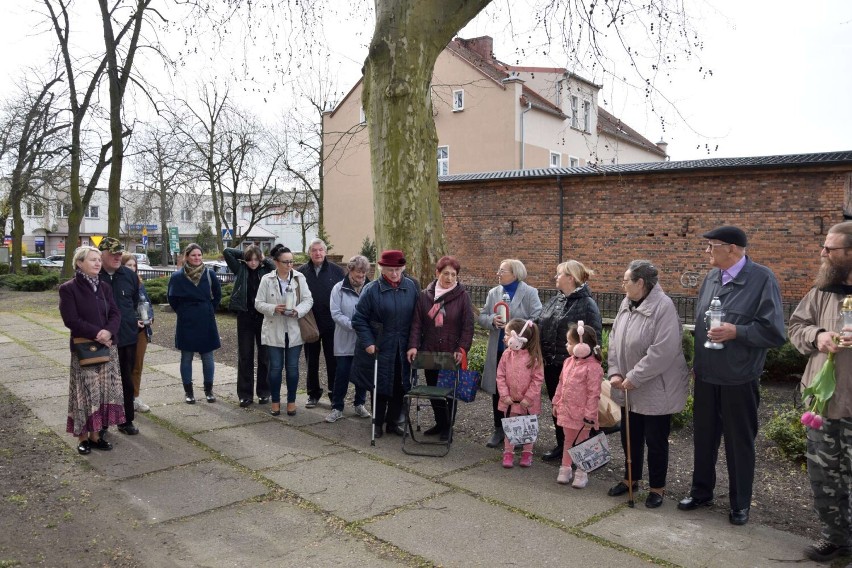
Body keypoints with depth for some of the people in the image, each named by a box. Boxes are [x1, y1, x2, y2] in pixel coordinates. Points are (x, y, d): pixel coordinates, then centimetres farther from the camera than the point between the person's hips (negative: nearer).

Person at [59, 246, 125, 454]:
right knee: (86, 393, -1)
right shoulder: (68, 288, -7)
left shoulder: (104, 286, 9)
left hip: (108, 347, 5)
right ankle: (83, 437, 11)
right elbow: (71, 319, -14)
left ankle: (96, 434, 16)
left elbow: (115, 314, 4)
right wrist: (96, 333, -19)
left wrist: (108, 332, -15)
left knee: (105, 391, 6)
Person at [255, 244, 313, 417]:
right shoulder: (267, 279, -4)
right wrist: (274, 308, -20)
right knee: (275, 367, 5)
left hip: (294, 330, 1)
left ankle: (291, 401, 21)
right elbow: (258, 303, -3)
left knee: (292, 367, 7)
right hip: (274, 331, -1)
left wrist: (298, 311, -20)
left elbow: (308, 300, -2)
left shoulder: (299, 278, -2)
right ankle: (275, 401, 20)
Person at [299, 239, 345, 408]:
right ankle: (313, 393, 25)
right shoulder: (302, 271, 2)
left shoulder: (336, 271, 0)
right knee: (311, 361, 12)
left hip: (331, 324, -1)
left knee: (333, 360, 6)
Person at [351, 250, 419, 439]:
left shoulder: (411, 287, 1)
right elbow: (359, 319, -6)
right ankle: (377, 423, 24)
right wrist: (368, 342, -12)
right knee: (380, 387, 7)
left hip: (403, 349, 3)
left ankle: (392, 422, 27)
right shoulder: (371, 289, -10)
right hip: (380, 349, -3)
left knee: (400, 387, 10)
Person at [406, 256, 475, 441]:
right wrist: (413, 346, -9)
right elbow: (417, 323, 1)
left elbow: (468, 326, -7)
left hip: (452, 354, -3)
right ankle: (440, 423, 29)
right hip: (429, 352, 3)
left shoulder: (462, 296, -4)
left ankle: (448, 426, 23)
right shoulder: (425, 295, 3)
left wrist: (462, 349, -16)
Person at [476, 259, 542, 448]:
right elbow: (481, 317, 7)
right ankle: (499, 429, 25)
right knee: (497, 390, 11)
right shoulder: (493, 293, 9)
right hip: (498, 350, 5)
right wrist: (492, 320, -14)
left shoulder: (530, 293, -5)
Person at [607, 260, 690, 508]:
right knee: (630, 436, 19)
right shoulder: (626, 304, 4)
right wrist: (615, 372, -4)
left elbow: (662, 352, -28)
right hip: (629, 389, 7)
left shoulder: (663, 307, -22)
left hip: (656, 390, -7)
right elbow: (615, 341, 8)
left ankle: (657, 487, 25)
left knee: (655, 440, 7)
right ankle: (631, 478, 37)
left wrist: (633, 378, -23)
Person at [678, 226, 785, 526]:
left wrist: (735, 332, -24)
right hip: (706, 376, 6)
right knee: (704, 436, 16)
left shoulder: (762, 279, -13)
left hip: (739, 380, -5)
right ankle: (701, 490, 34)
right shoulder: (711, 278, 5)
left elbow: (774, 332, -16)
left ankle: (740, 502, 27)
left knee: (740, 442, 10)